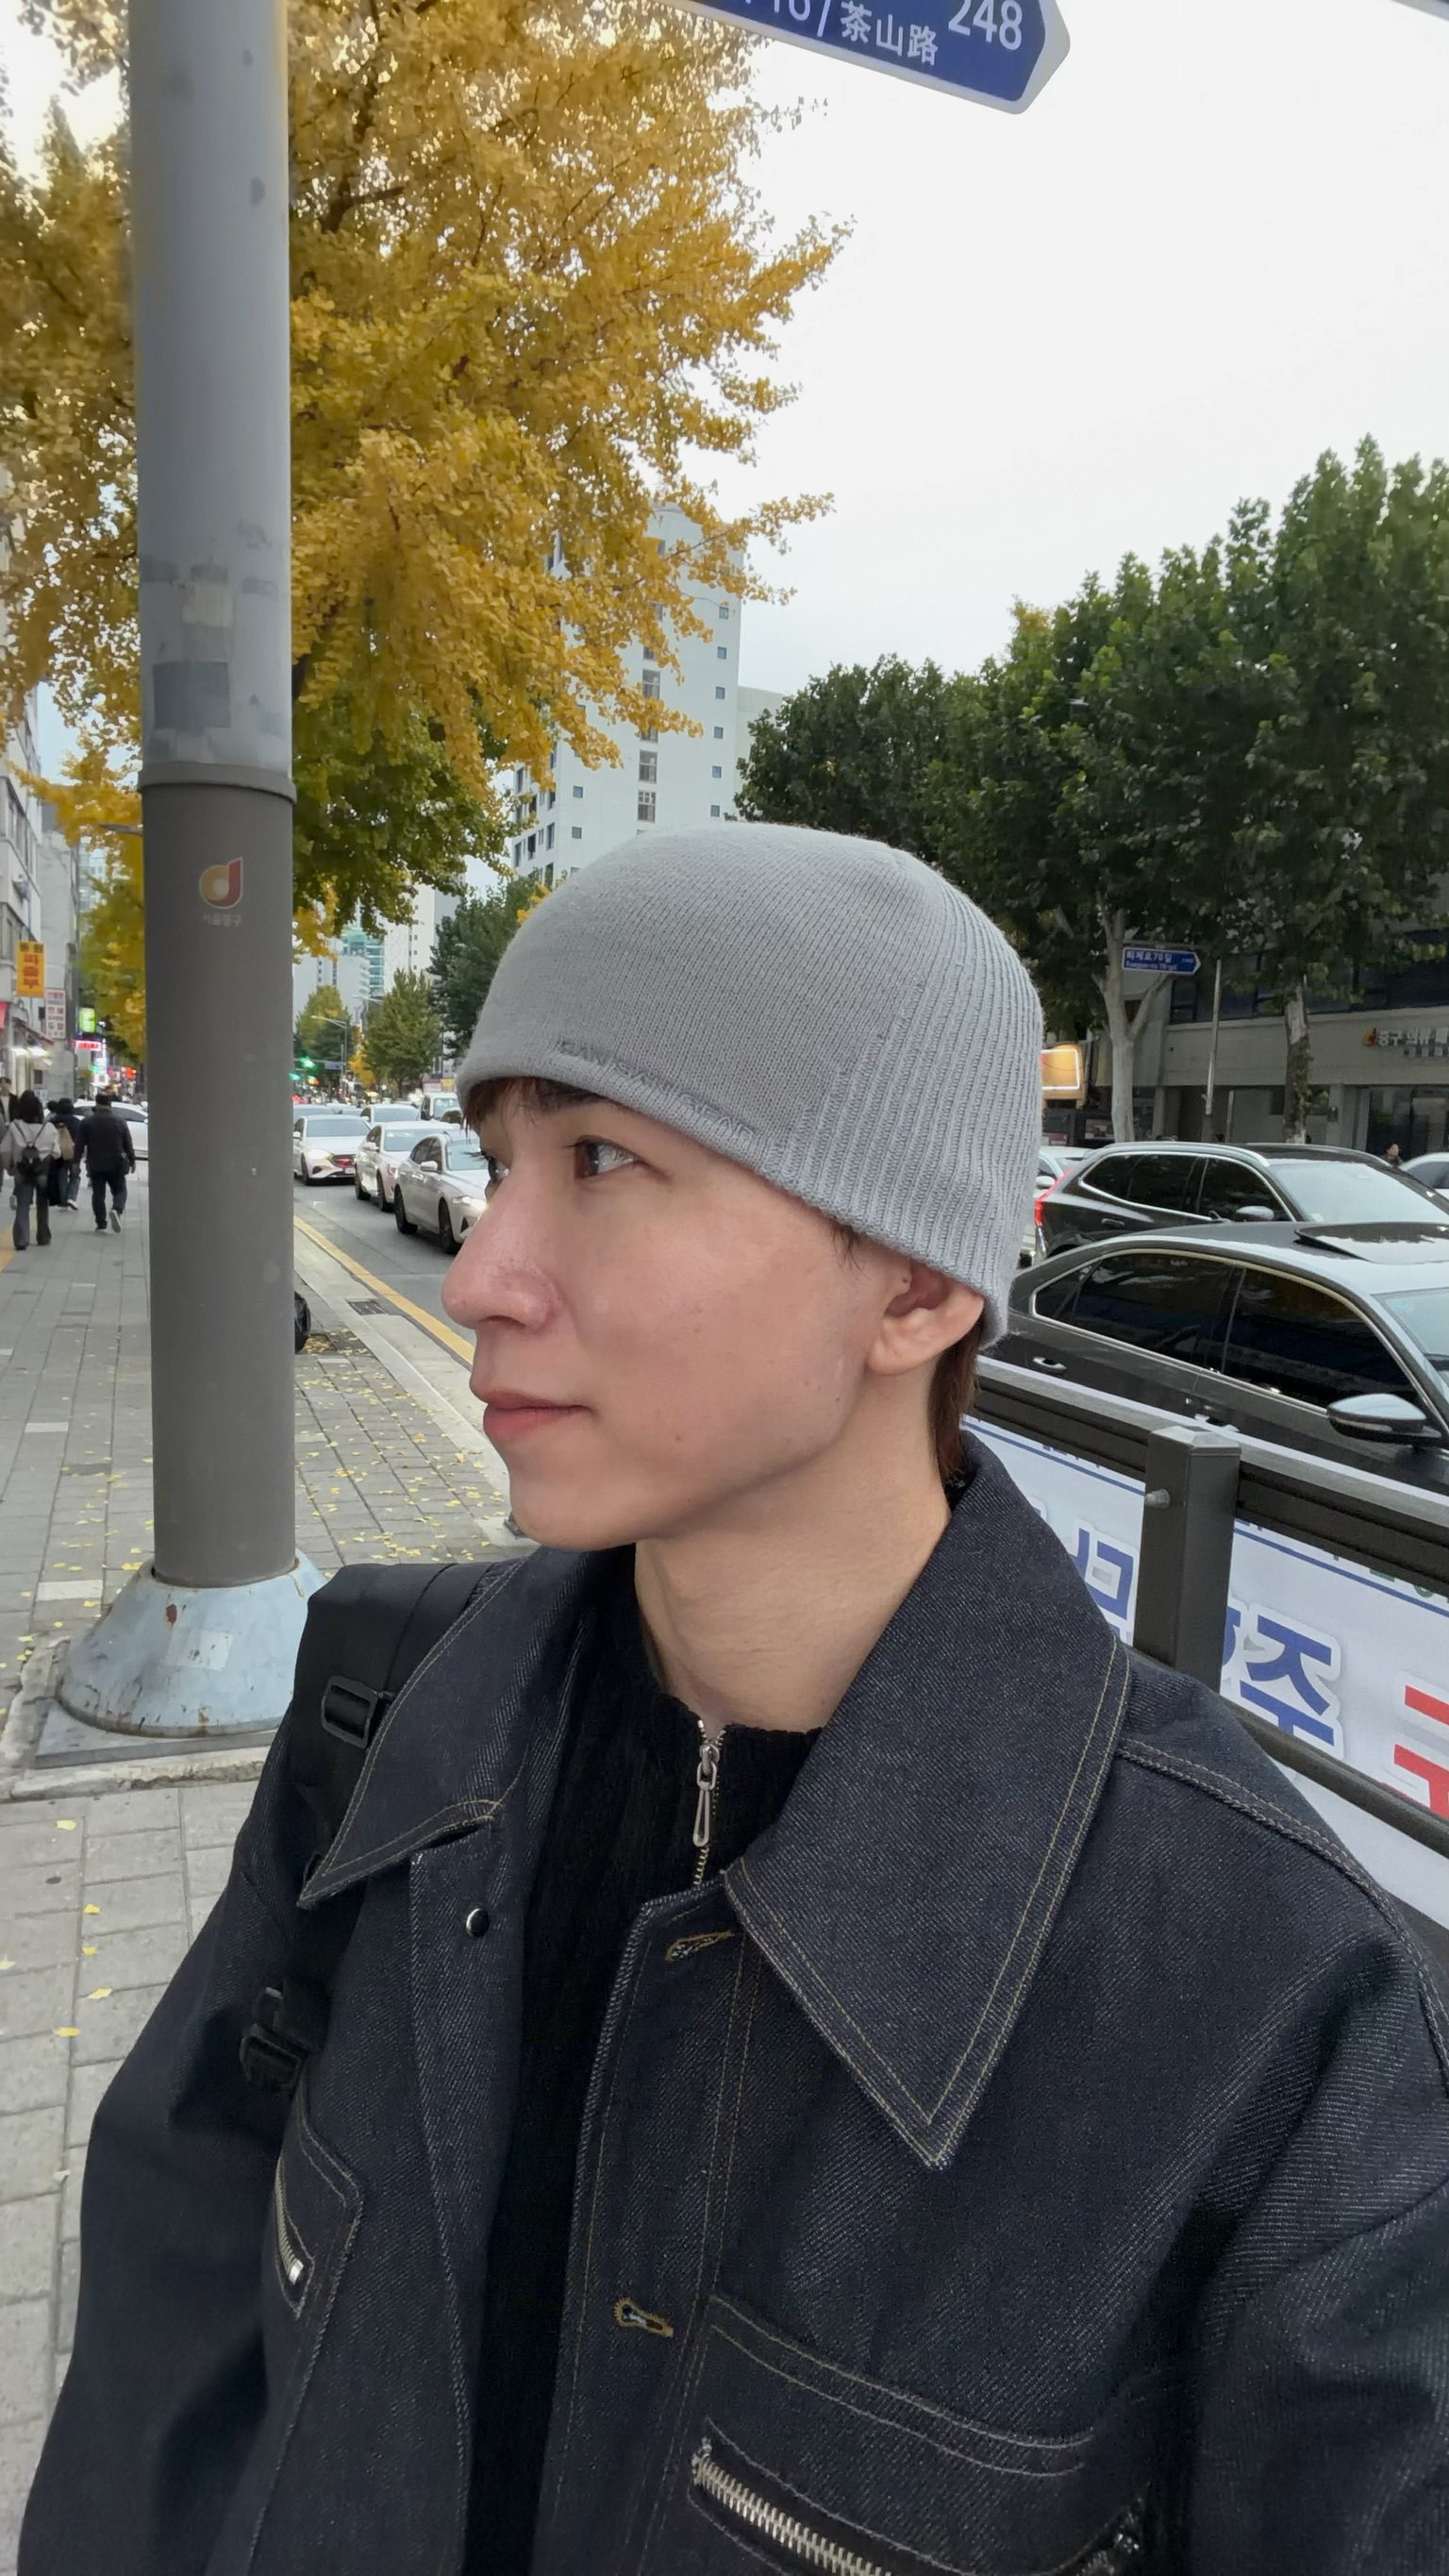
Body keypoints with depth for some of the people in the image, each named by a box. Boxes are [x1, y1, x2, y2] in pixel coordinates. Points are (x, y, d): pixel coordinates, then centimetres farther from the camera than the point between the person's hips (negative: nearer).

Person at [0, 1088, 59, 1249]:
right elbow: (56, 1152, -7)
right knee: (42, 1206, 17)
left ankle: (21, 1240, -13)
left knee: (22, 1207, 0)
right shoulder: (48, 1127, -7)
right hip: (44, 1172, 1)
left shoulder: (14, 1127, -7)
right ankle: (43, 1237, 26)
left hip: (22, 1172, -1)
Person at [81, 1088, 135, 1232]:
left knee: (98, 1194, 7)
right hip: (116, 1165, 0)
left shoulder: (86, 1122, -2)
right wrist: (132, 1160, 13)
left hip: (95, 1165, 1)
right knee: (119, 1190, 9)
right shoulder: (120, 1122, -3)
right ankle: (117, 1210, -21)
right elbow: (128, 1145, 1)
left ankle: (101, 1224, 3)